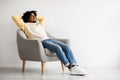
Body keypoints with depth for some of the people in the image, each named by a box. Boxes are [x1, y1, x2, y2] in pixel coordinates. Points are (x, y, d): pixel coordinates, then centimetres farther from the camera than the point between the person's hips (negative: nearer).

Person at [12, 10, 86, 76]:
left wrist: (36, 18, 42)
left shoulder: (39, 23, 32)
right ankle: (70, 67, -31)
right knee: (58, 48, -33)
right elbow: (14, 17, 7)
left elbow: (43, 18, 53)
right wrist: (22, 17, 24)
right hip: (41, 42, -7)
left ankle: (74, 66, -29)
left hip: (49, 39, 7)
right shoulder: (26, 25, 12)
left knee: (66, 47, -17)